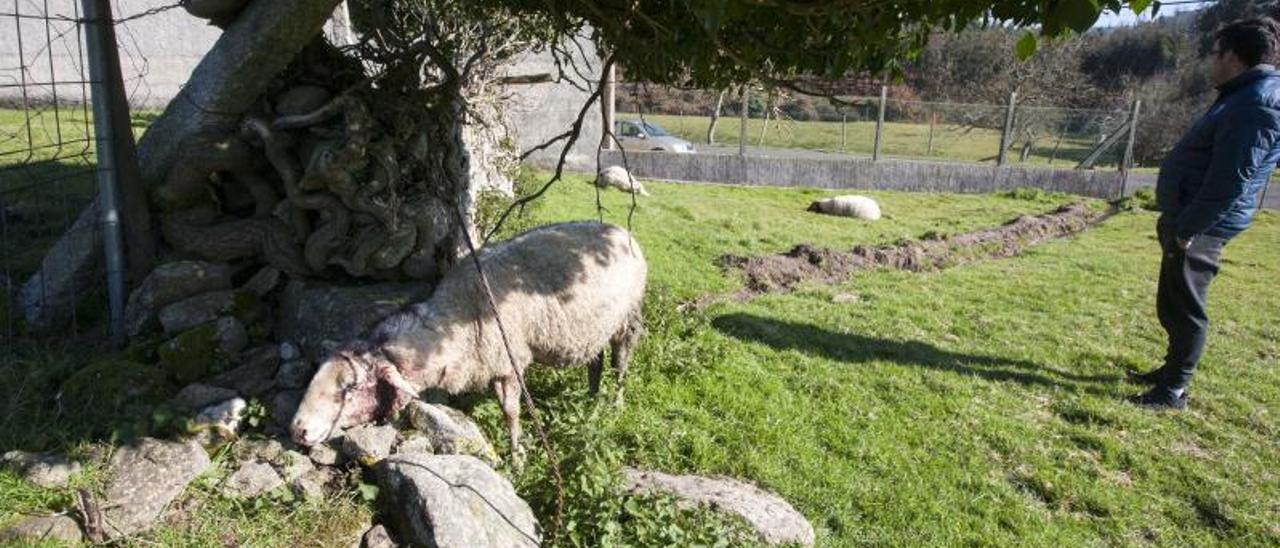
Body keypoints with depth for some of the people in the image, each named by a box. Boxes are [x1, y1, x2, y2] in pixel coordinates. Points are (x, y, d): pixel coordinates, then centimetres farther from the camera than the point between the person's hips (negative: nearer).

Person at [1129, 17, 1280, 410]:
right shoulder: (1243, 97, 14)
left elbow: (1230, 183, -25)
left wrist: (1188, 228, -21)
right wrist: (1180, 222, 18)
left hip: (1200, 228, -10)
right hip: (1188, 221, 10)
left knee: (1183, 309, -2)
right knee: (1173, 305, 20)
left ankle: (1173, 391, 8)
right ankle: (1172, 372, 33)